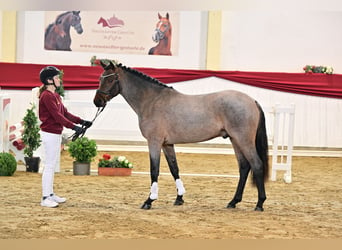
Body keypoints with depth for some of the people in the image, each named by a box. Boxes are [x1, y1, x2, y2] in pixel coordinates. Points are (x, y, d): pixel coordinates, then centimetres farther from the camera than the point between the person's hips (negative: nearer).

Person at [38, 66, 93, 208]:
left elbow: (65, 113, 15)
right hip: (49, 133, -10)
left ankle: (50, 194, 23)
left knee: (53, 164, 15)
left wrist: (81, 121, 5)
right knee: (49, 165, -7)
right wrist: (74, 127, -30)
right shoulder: (47, 96, -16)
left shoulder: (55, 96, 14)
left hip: (56, 134, 10)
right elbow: (57, 116, -24)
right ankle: (45, 198, -4)